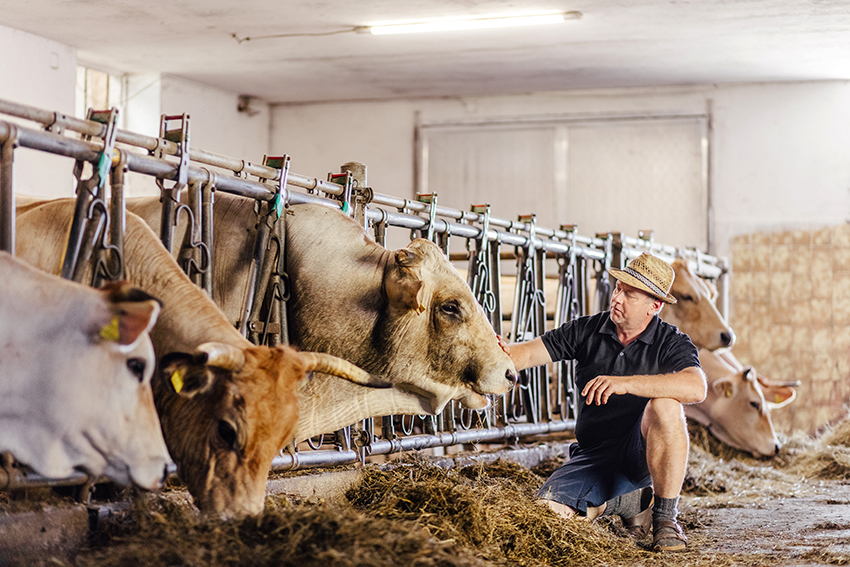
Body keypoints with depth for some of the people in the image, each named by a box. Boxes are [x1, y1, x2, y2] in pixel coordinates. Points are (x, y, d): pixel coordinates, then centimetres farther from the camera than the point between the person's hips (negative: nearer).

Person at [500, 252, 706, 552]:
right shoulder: (587, 331, 1)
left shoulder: (671, 342, -9)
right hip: (595, 456, 3)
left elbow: (696, 388, -30)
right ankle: (625, 502, 8)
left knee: (664, 404, -34)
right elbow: (528, 353, -7)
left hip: (644, 450, -3)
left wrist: (626, 383, -40)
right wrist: (505, 352, -33)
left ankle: (665, 516, -19)